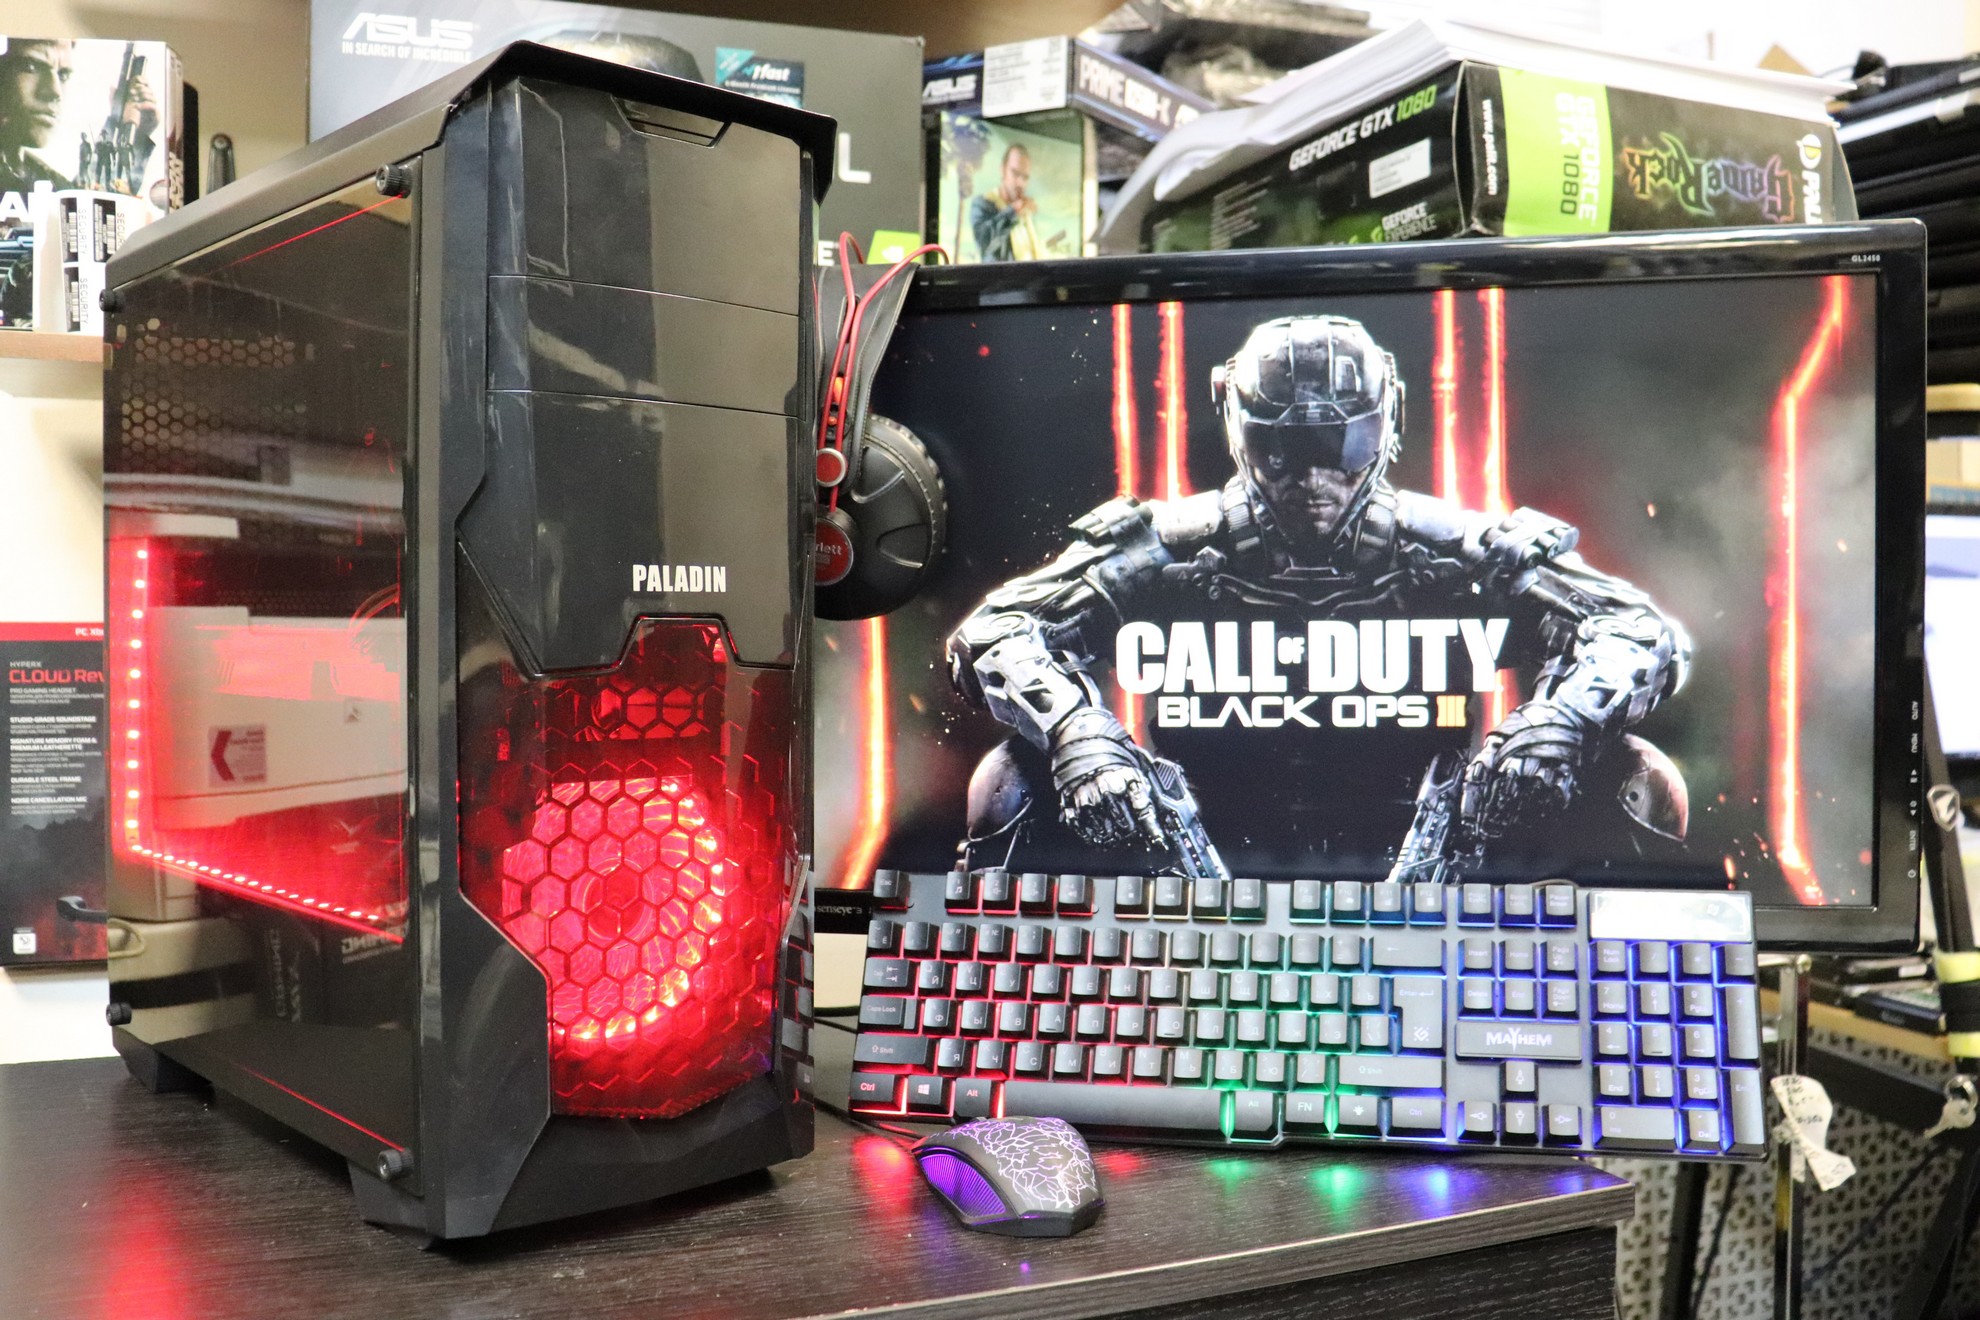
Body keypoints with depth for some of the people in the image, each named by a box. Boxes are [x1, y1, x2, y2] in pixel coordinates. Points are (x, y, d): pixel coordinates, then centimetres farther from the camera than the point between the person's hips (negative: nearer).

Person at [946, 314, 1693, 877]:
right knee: (1013, 784, -22)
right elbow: (994, 630, -12)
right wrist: (1077, 730, -33)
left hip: (1420, 876, 1)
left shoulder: (1449, 555, -3)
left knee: (1640, 786, -17)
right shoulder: (1175, 551, -5)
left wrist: (1556, 723, -30)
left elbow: (1643, 629, -7)